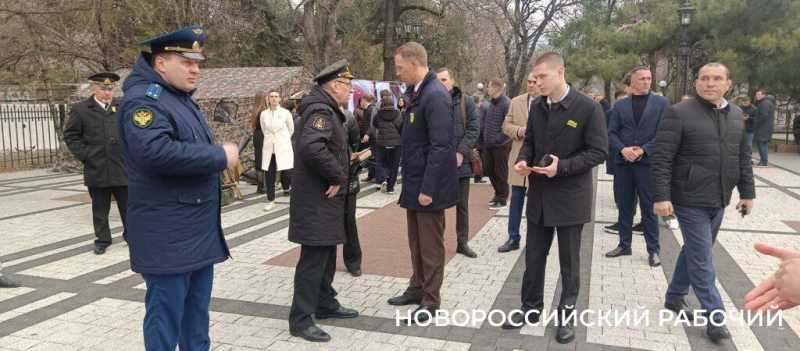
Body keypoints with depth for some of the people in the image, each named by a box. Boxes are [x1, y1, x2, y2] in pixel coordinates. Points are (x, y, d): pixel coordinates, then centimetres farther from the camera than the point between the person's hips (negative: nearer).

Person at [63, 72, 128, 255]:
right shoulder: (80, 110, 1)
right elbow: (70, 135, 3)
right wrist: (84, 155, -6)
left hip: (122, 169, 1)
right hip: (96, 170, -1)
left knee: (127, 206, 7)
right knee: (100, 209, 9)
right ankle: (102, 240, 22)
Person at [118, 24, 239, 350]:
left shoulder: (182, 98, 17)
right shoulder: (143, 100, -14)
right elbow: (154, 152, -31)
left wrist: (220, 158, 10)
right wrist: (220, 156, -23)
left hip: (199, 230, 10)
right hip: (167, 235, -9)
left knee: (197, 308, 17)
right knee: (166, 312, 1)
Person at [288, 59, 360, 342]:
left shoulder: (328, 110, 15)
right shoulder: (320, 110, -18)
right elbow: (312, 147, -35)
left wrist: (338, 176, 10)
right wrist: (338, 177, -23)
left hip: (325, 198, 11)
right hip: (316, 200, -11)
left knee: (327, 255, 18)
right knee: (313, 258, -5)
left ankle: (325, 305, 32)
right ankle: (301, 319, 3)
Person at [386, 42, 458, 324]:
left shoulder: (435, 95, -19)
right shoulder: (417, 92, 10)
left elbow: (440, 146, -23)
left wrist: (427, 189, -22)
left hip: (428, 185, -9)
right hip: (414, 183, 9)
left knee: (430, 244, 4)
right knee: (416, 242, 19)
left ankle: (430, 301, 17)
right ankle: (417, 288, 34)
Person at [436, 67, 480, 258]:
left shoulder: (465, 102, 4)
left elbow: (473, 128, -2)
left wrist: (461, 152, -12)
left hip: (461, 162, 1)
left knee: (462, 204, 11)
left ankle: (462, 242, 23)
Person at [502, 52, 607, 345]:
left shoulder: (588, 107, -13)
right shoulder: (537, 106, 4)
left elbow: (599, 151, -13)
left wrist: (562, 167, -24)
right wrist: (523, 160, -8)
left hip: (570, 197, -5)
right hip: (539, 195, 5)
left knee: (569, 262, 10)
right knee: (533, 257, 14)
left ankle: (567, 314, 27)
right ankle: (531, 308, 31)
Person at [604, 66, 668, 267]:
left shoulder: (661, 103, 5)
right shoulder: (620, 105, 10)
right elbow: (611, 133, 4)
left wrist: (643, 150, -13)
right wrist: (622, 149, -13)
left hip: (648, 162, -2)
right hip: (623, 162, 2)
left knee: (649, 208, 2)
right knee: (624, 207, 10)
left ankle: (653, 250, 11)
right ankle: (624, 245, 22)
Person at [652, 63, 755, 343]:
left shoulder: (736, 114, 10)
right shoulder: (679, 113, -11)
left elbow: (743, 156, 17)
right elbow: (661, 158, -14)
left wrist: (747, 192, 14)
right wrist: (661, 196, -20)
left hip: (718, 200, 7)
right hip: (691, 199, -6)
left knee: (694, 251, 17)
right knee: (701, 259, -2)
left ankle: (674, 296, 33)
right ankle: (715, 317, 8)